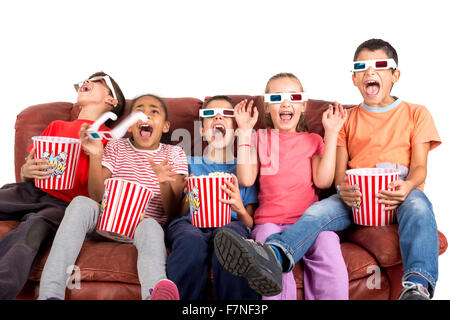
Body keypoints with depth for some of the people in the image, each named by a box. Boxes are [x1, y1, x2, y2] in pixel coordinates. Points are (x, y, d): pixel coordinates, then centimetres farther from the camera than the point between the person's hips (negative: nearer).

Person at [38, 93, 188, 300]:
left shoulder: (174, 155, 8)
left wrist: (165, 183, -24)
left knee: (151, 227, -36)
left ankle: (155, 293, -65)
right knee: (81, 203, -28)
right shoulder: (116, 147, 11)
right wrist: (95, 157, -16)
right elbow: (96, 196, -1)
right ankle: (51, 293, -36)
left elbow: (173, 212, -2)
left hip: (147, 224, -1)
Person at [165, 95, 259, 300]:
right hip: (189, 224, 0)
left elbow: (251, 225, 16)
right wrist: (188, 199, -5)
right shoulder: (189, 163, 25)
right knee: (193, 244, -38)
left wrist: (240, 209, -7)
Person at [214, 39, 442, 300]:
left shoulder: (416, 113, 16)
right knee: (319, 210, -29)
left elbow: (420, 166, 5)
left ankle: (417, 284, -53)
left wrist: (407, 185, -20)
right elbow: (340, 170, 10)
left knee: (418, 208, -36)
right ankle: (273, 254, -55)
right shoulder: (347, 119, 21)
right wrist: (343, 188, -16)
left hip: (400, 191, 0)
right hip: (357, 193, 1)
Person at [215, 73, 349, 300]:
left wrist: (331, 134, 3)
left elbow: (323, 181, 1)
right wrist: (244, 131, 3)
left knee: (327, 244, -31)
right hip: (270, 221, -1)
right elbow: (246, 179, 1)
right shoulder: (260, 138, 17)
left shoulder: (313, 140, 18)